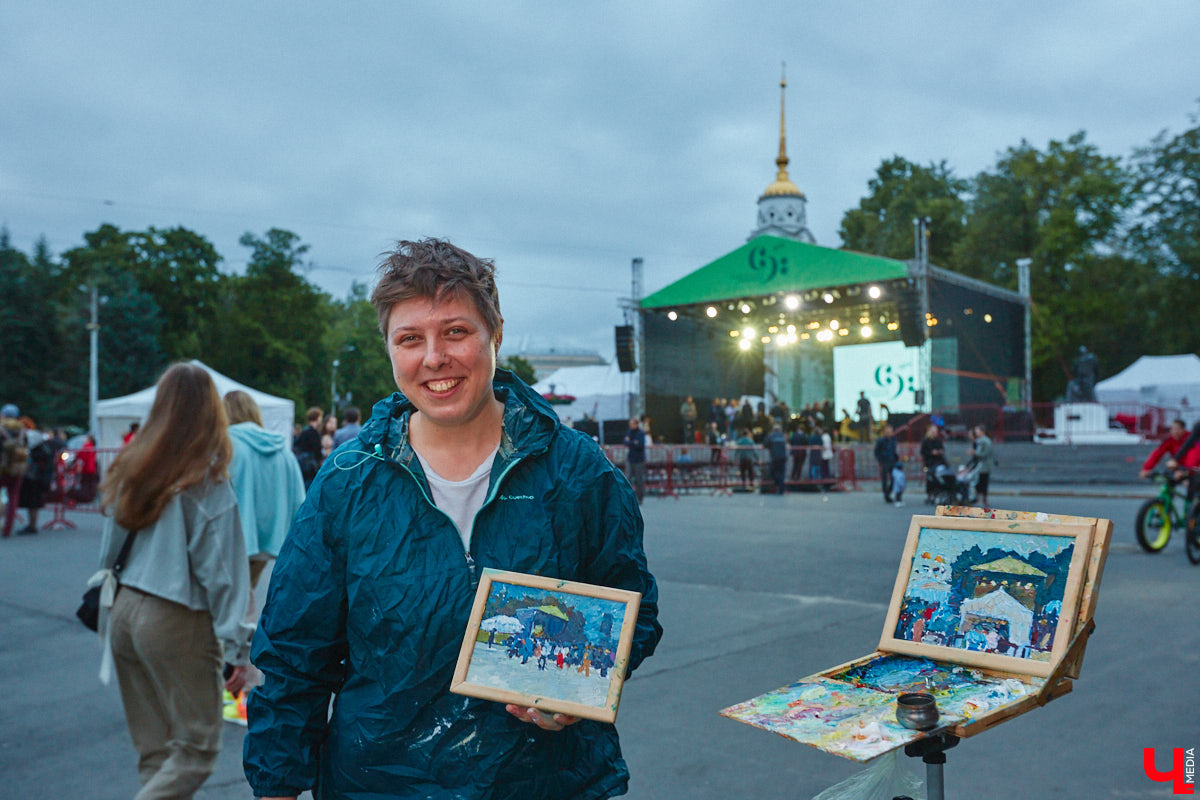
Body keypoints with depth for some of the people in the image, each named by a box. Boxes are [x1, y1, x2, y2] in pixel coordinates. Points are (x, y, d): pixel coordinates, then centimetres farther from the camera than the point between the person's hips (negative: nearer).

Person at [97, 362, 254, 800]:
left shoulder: (131, 469, 5)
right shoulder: (207, 484, -13)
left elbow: (110, 551, 11)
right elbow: (219, 571, -13)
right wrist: (238, 647, -9)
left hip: (125, 613, 7)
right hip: (176, 622, -7)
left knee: (154, 750, 14)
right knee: (196, 748, 3)